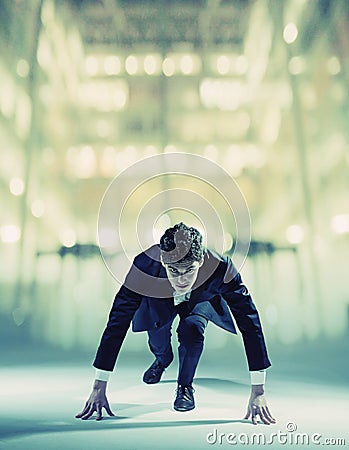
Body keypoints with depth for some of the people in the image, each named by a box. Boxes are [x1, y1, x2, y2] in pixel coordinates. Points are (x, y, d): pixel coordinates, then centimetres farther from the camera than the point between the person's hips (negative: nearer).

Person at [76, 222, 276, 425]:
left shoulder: (220, 267, -42)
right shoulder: (145, 265, -40)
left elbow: (250, 324, -36)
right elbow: (117, 324, -34)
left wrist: (258, 392, -36)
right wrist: (99, 389, -32)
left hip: (201, 301, -2)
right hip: (161, 301, 2)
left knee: (191, 329, -28)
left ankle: (185, 386, 0)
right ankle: (163, 359, 30)